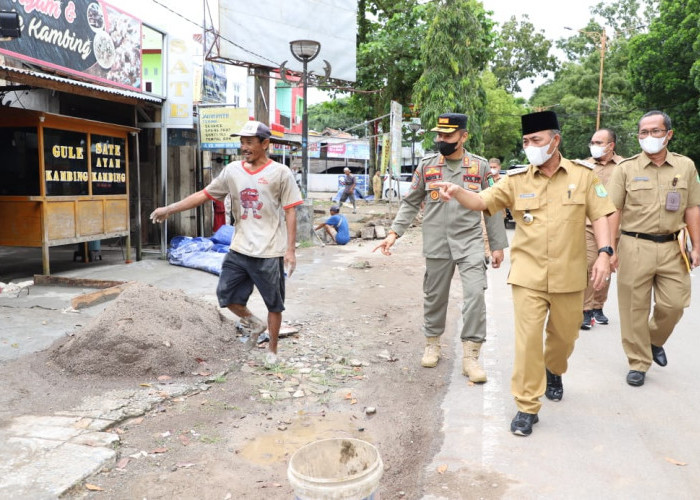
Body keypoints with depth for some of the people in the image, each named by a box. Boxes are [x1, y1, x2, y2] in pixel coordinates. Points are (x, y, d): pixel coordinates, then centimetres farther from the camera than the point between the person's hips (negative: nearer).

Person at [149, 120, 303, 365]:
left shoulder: (280, 173, -6)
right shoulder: (232, 170, 6)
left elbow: (290, 212, -7)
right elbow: (204, 194, 9)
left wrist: (290, 250, -12)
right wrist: (169, 209, 3)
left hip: (270, 253, -4)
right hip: (239, 250, 4)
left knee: (274, 304, 8)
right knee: (226, 295, 7)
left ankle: (272, 349, 27)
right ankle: (253, 323, 34)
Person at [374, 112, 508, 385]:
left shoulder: (480, 166, 3)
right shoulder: (427, 164, 4)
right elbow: (410, 203, 7)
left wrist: (498, 245, 5)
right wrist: (394, 232, -5)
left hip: (470, 242, -1)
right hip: (436, 244, 1)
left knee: (475, 295, -11)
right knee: (434, 297, 11)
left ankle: (470, 356, -1)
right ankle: (432, 344, 31)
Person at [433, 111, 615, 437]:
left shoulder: (583, 175, 1)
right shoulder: (516, 180, 0)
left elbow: (599, 215, 1)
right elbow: (482, 202, -9)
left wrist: (604, 253, -11)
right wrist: (457, 192, -29)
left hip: (569, 275, 1)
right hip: (528, 275, -1)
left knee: (565, 334, 18)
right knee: (527, 338, -5)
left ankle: (553, 372, 51)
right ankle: (527, 406, 6)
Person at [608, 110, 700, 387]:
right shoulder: (625, 169, 0)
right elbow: (613, 212, -3)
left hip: (672, 247, 2)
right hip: (635, 247, -2)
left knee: (674, 304, 5)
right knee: (634, 308, 3)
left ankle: (655, 340, 36)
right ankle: (638, 363, 17)